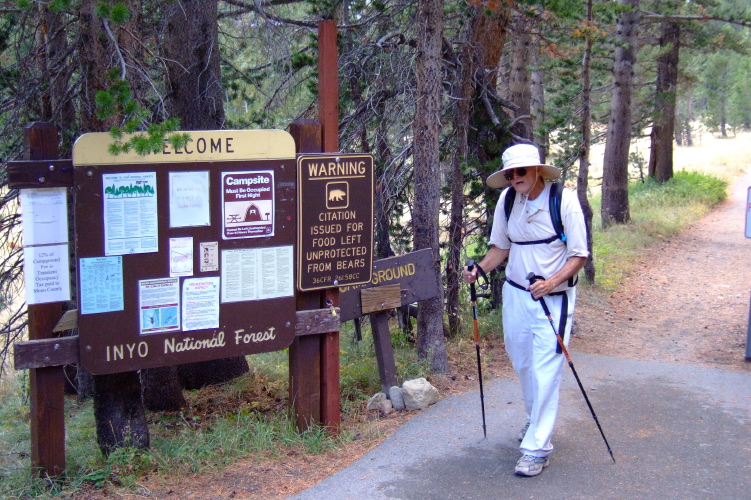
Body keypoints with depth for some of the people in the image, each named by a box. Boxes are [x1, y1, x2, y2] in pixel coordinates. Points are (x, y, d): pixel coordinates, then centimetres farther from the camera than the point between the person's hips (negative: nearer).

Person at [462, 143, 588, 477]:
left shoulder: (564, 199, -15)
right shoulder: (507, 200, -1)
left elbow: (579, 255, -12)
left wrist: (551, 282, -28)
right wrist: (479, 269, -7)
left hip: (554, 299, -5)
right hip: (515, 295, 5)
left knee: (545, 372, -7)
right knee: (522, 364, 18)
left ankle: (537, 447, 2)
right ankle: (536, 421, 43)